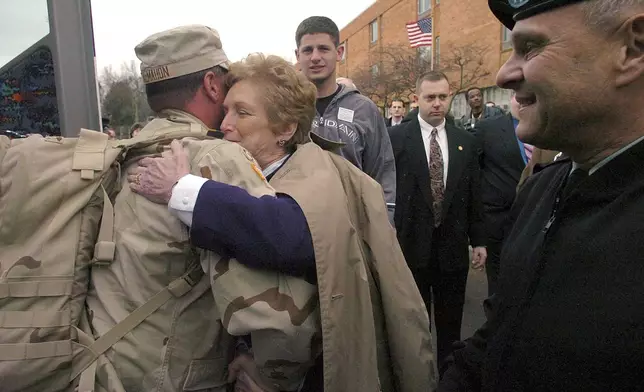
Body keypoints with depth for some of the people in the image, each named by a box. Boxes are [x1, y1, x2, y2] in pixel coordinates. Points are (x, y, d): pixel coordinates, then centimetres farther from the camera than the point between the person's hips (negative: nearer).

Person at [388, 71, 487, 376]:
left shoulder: (466, 142, 6)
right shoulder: (396, 137, -4)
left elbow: (474, 195, 8)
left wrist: (479, 240, 7)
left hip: (452, 246, 3)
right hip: (411, 244, -2)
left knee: (451, 323, 15)